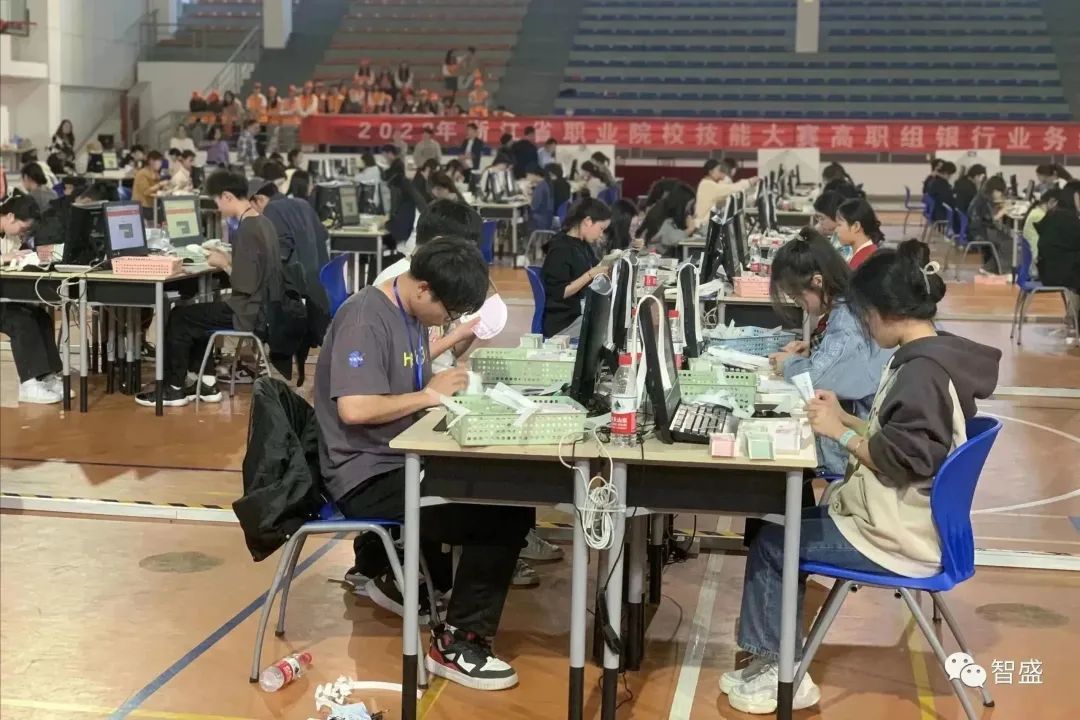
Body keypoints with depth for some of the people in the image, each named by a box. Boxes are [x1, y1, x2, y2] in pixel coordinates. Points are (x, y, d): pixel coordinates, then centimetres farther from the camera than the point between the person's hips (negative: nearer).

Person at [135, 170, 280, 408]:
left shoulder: (247, 230, -21)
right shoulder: (263, 223, 8)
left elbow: (244, 285, -23)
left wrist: (223, 264, -8)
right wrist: (230, 259, 7)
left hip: (249, 312, -9)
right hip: (262, 306, 9)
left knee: (178, 318, 2)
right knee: (193, 315, 22)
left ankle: (175, 388, 11)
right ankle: (204, 381, 19)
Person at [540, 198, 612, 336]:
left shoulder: (584, 245, 12)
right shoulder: (560, 248, -14)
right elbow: (559, 293, -19)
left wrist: (606, 264, 6)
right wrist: (591, 274, -20)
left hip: (582, 313, 8)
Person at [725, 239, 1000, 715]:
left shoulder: (923, 370, -24)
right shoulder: (926, 356, 8)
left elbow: (908, 459, -28)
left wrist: (841, 433, -18)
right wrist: (845, 419, 6)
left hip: (897, 538, -10)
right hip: (892, 517, 10)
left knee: (770, 545, -1)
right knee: (779, 525, 15)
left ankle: (785, 675, 12)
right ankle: (772, 662, 21)